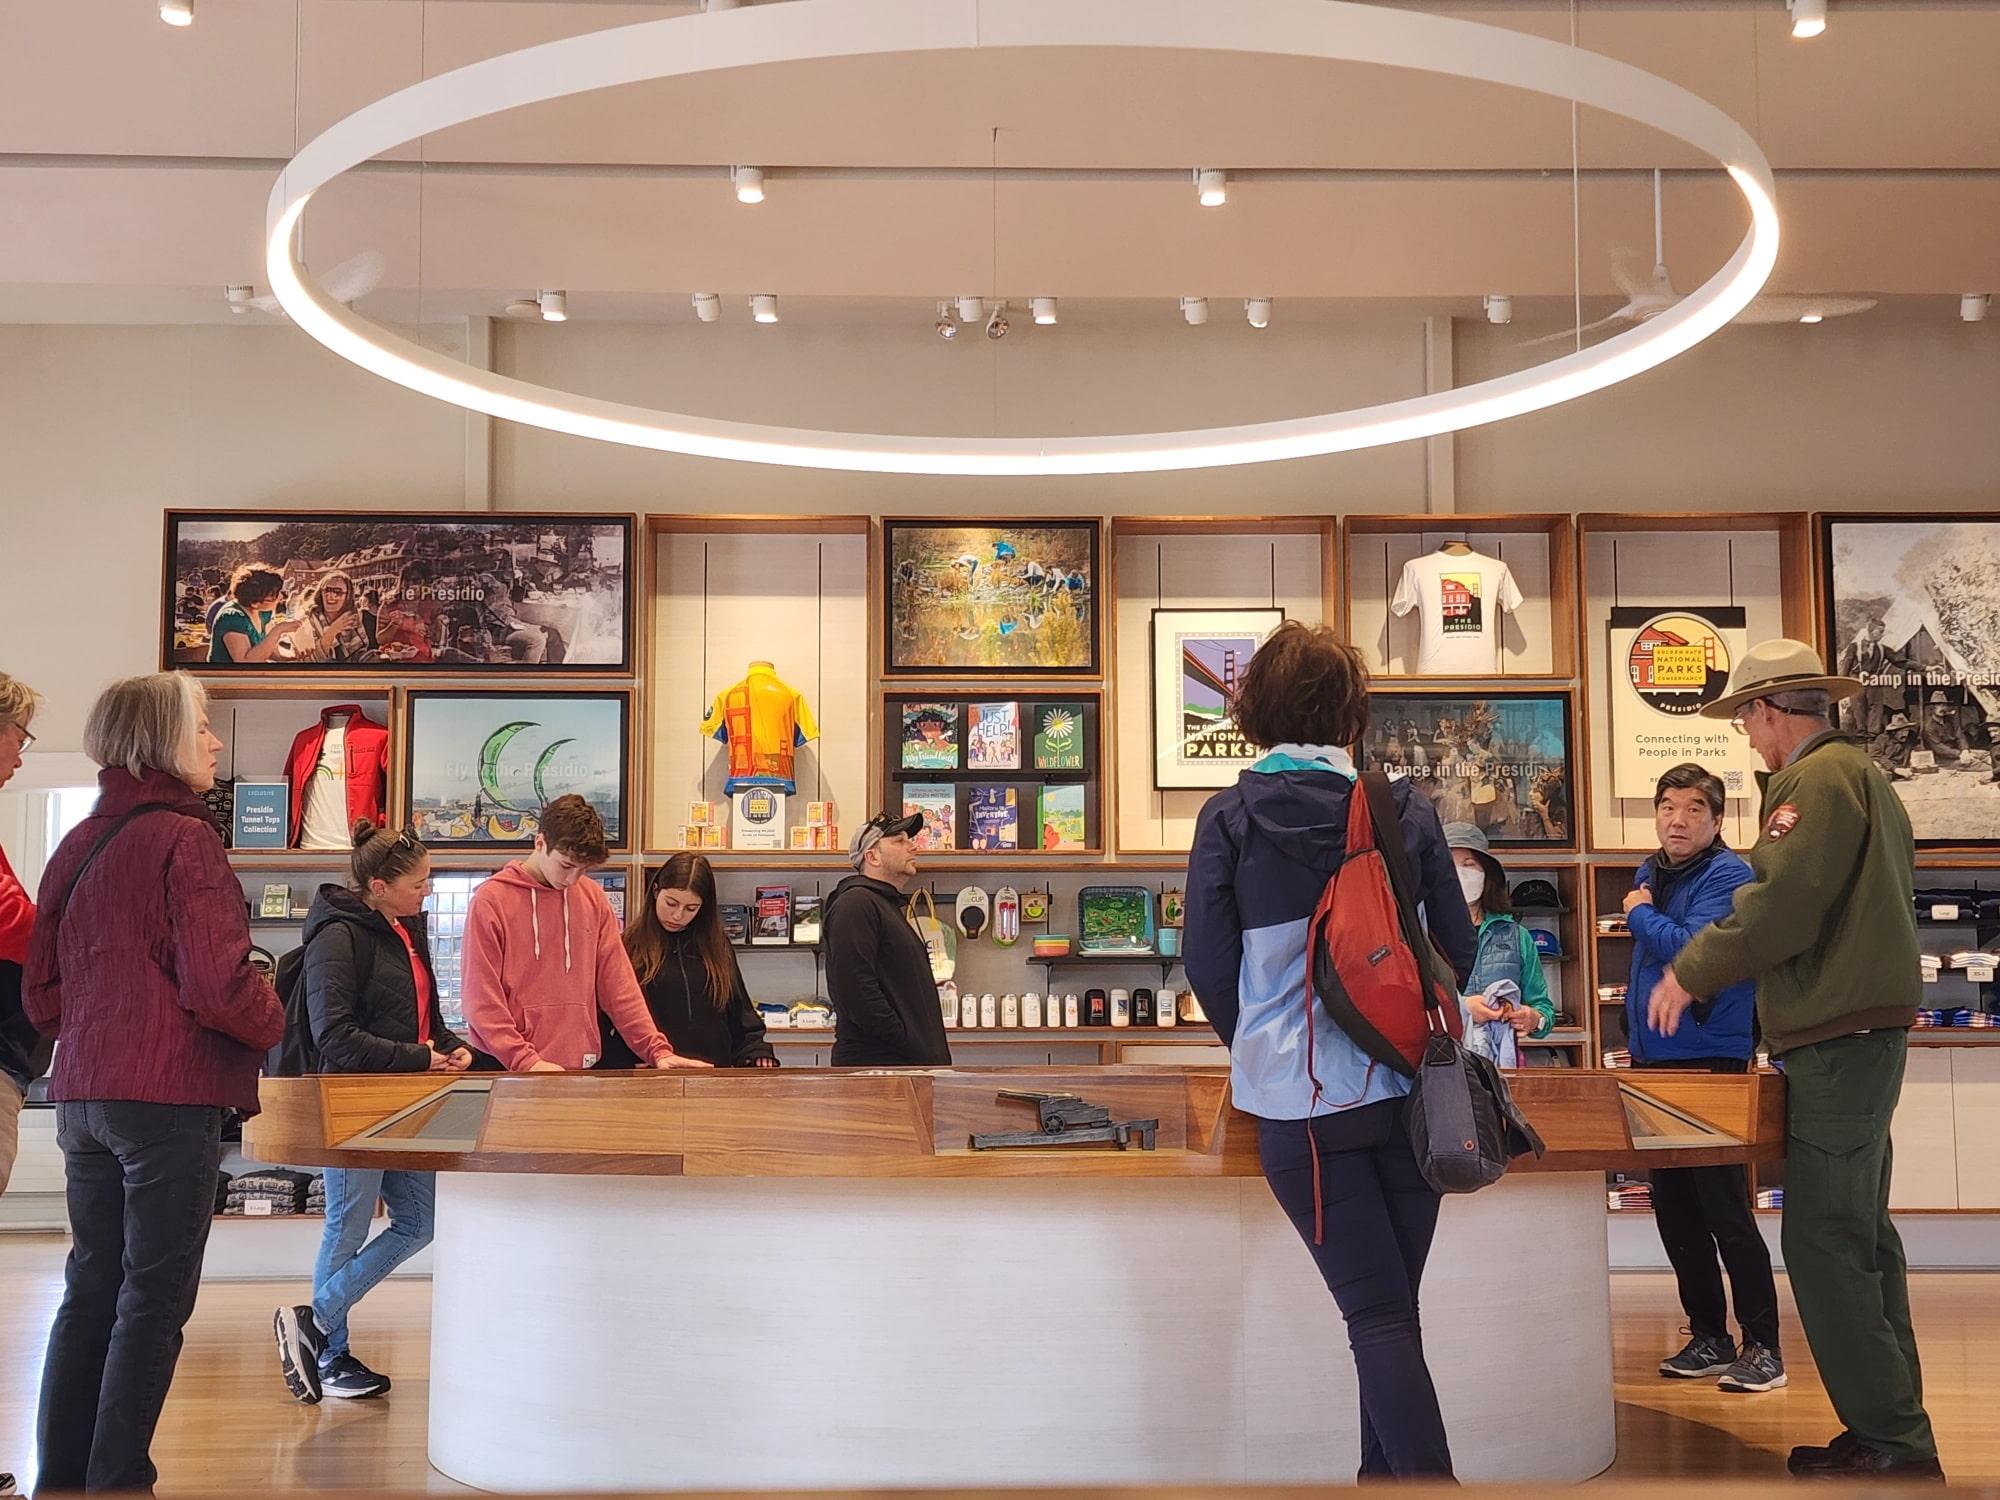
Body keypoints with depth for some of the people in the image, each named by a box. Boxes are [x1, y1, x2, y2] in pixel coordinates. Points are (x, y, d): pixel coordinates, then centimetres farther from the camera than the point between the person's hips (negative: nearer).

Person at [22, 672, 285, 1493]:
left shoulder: (77, 845, 10)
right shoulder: (183, 839, -13)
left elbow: (41, 992, 13)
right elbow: (219, 984, -19)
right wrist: (271, 1023, -1)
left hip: (83, 1099, 8)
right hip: (171, 1097, -7)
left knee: (90, 1290, 15)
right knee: (154, 1301, 1)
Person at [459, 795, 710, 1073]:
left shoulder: (593, 898, 9)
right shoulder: (490, 900, -4)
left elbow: (618, 983, 9)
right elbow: (480, 999, -8)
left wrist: (657, 1051, 0)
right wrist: (526, 1061, -18)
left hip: (581, 1068, 4)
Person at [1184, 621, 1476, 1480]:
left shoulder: (1228, 820, -5)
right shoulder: (1405, 812, 0)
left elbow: (1208, 967, -3)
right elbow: (1457, 951, 5)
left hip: (1303, 1099, -2)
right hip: (1409, 1088, 2)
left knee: (1377, 1314, 1)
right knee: (1395, 1304, 16)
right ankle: (1386, 1472, 25)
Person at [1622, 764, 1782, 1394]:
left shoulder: (1728, 876, -12)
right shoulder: (1652, 873, 13)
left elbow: (1692, 949, -24)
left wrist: (1640, 913, -11)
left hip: (1709, 1062, -8)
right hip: (1653, 1060, 8)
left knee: (1725, 1211, -6)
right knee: (1675, 1210, 12)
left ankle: (1763, 1347, 3)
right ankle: (1709, 1339, 22)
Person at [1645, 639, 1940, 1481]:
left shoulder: (1820, 777, -13)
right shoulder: (1867, 777, 19)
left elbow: (1780, 904, -21)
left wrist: (1692, 971, -9)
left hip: (1838, 1040, -11)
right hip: (1866, 1031, 11)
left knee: (1827, 1245, -8)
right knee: (1861, 1236, 15)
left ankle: (1893, 1445, -5)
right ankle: (1892, 1431, 21)